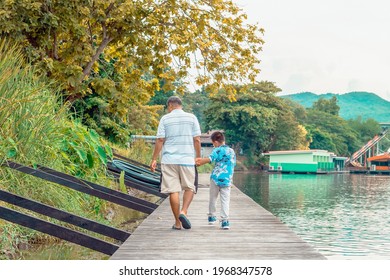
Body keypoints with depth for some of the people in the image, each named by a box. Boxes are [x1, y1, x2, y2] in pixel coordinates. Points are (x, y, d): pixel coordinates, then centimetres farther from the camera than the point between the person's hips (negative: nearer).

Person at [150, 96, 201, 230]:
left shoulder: (165, 119, 3)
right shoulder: (191, 118, 5)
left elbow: (160, 140, 0)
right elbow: (197, 140, 1)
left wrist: (154, 159, 5)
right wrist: (198, 157, 10)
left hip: (169, 160, 0)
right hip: (187, 159, 0)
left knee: (173, 191, 2)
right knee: (190, 188, 12)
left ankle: (177, 223, 5)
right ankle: (183, 211, -11)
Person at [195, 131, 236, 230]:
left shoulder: (218, 150, -4)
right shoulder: (232, 151, 15)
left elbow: (209, 159, -18)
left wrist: (199, 162, -8)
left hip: (216, 178, -4)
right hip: (227, 180, 4)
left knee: (213, 198, 14)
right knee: (225, 200, 2)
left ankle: (212, 217, 25)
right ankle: (225, 220, -8)